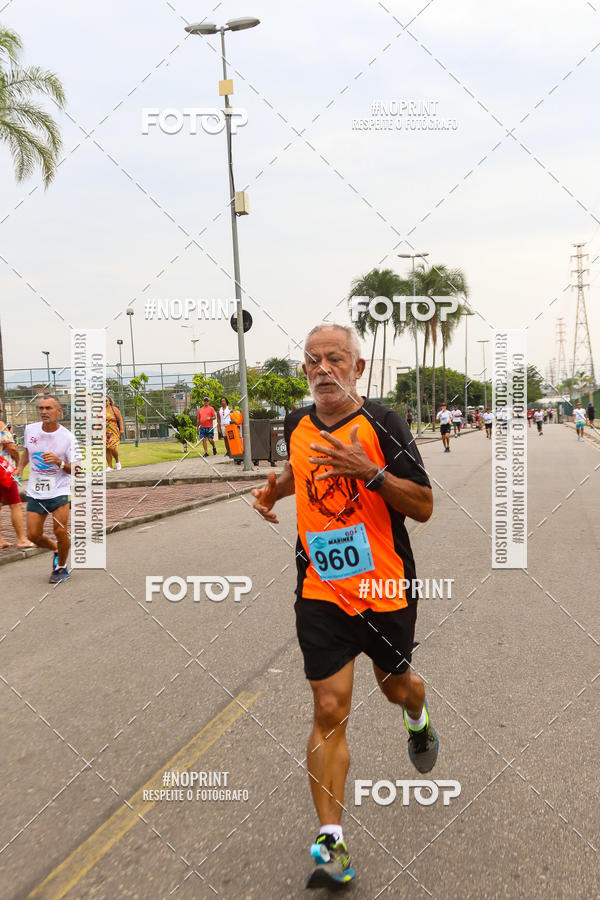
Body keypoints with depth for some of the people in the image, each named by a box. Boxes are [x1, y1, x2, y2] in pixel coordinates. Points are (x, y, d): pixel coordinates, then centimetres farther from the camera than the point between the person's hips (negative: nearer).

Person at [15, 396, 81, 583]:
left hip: (59, 492, -4)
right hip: (35, 492, 4)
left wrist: (59, 462, -26)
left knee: (60, 531, -12)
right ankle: (56, 549, 34)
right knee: (33, 535, 1)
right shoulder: (30, 430, 1)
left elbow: (75, 470, -9)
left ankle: (61, 567, 15)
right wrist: (20, 467, 6)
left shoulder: (67, 437, -11)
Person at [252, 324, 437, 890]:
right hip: (320, 592, 2)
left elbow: (423, 507, -13)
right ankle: (331, 844, 2)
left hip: (386, 588, -2)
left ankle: (418, 718, 58)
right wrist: (273, 488, 4)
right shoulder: (296, 425, 2)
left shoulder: (382, 424, -12)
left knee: (395, 684, 20)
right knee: (329, 710, -5)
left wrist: (370, 472, -28)